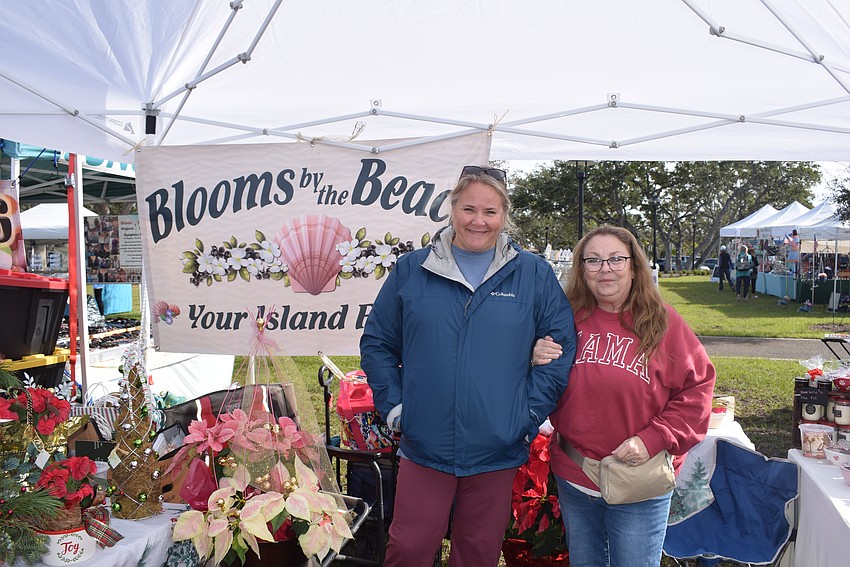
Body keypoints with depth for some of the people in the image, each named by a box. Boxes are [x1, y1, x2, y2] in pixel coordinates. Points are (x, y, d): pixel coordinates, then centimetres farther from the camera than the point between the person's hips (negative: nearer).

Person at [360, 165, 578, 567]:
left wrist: (529, 414, -5)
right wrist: (393, 406, -1)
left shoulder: (534, 275, -1)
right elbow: (376, 342, 7)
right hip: (424, 446, 0)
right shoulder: (411, 270, 1)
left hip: (497, 452, 0)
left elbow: (562, 349, 1)